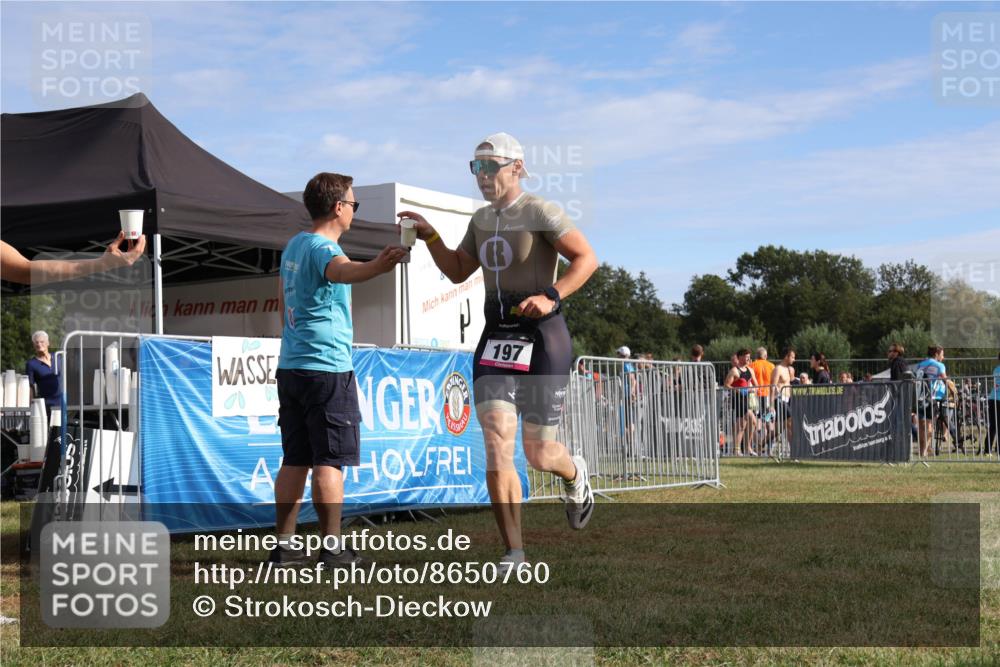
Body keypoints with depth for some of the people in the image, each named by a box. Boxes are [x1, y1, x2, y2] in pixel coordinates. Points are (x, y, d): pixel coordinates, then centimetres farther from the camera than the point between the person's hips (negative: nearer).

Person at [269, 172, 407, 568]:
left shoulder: (293, 246, 15)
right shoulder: (322, 248, -13)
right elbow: (342, 270, -38)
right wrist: (377, 267, -58)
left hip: (290, 367, 9)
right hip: (328, 367, -9)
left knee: (295, 460, 10)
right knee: (330, 461, -5)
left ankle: (284, 546, 13)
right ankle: (332, 549, -3)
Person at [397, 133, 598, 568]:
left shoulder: (539, 212, -8)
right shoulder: (482, 219, 15)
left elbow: (586, 258, -13)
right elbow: (458, 272, 23)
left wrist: (551, 296, -25)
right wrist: (430, 236, 9)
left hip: (542, 339, -6)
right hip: (495, 338, 6)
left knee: (539, 454, 0)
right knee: (496, 443, -9)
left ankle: (574, 473, 39)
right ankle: (514, 553, -6)